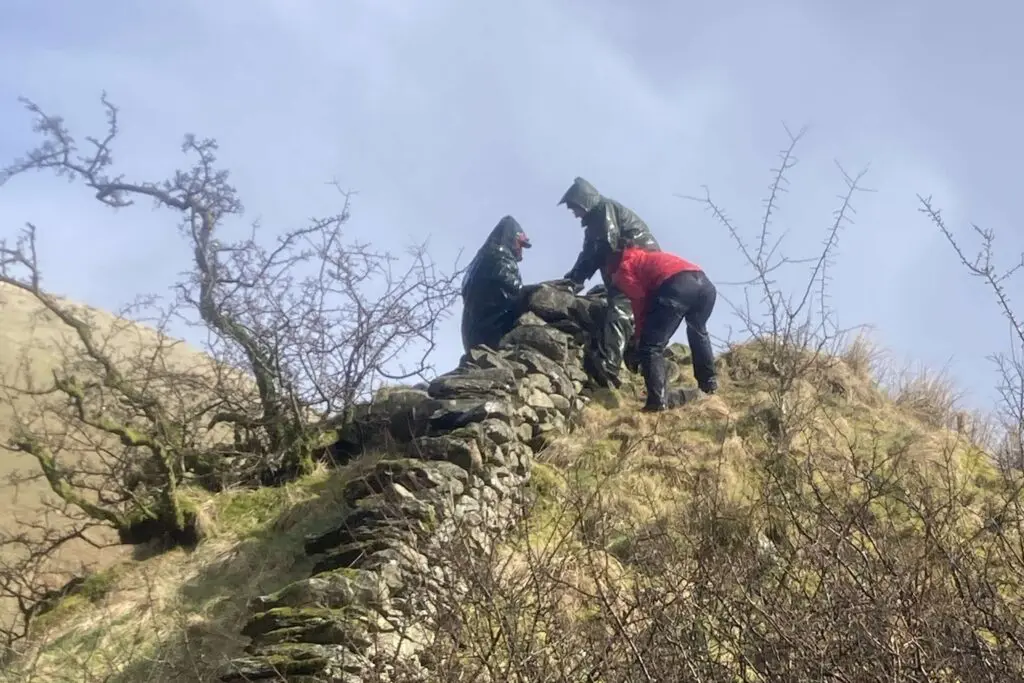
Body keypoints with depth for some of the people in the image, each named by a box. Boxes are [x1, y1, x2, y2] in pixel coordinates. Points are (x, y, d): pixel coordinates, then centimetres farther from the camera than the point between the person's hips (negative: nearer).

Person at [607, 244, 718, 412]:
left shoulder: (623, 270, 19)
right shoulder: (645, 257, 41)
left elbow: (640, 302, 7)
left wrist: (637, 338, 16)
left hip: (677, 285, -8)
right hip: (705, 283, 8)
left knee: (651, 346, -1)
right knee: (698, 331, 36)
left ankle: (658, 400, -14)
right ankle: (709, 384, 43)